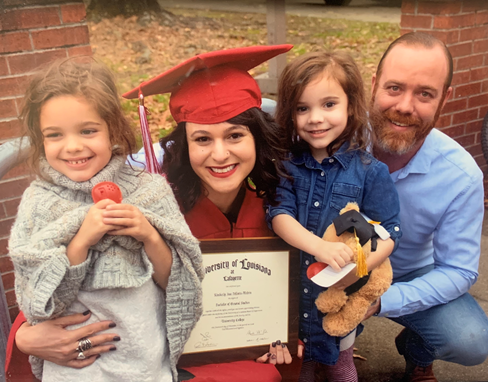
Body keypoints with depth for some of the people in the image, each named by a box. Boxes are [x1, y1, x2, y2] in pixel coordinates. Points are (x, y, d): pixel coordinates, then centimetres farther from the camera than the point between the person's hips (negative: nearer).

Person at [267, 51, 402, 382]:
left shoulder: (369, 171, -12)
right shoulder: (287, 164, -6)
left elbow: (389, 233, -11)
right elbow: (279, 215, -17)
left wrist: (354, 272, -28)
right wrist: (320, 247, -35)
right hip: (290, 292, 2)